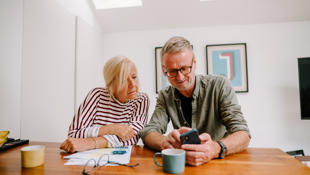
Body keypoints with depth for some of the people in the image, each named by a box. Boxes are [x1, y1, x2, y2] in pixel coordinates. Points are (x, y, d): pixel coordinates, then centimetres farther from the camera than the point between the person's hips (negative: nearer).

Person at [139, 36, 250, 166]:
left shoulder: (219, 86, -11)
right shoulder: (165, 96, 0)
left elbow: (243, 134, -17)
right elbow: (147, 132, -8)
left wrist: (216, 149, -39)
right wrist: (164, 142, -32)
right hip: (182, 164, 2)